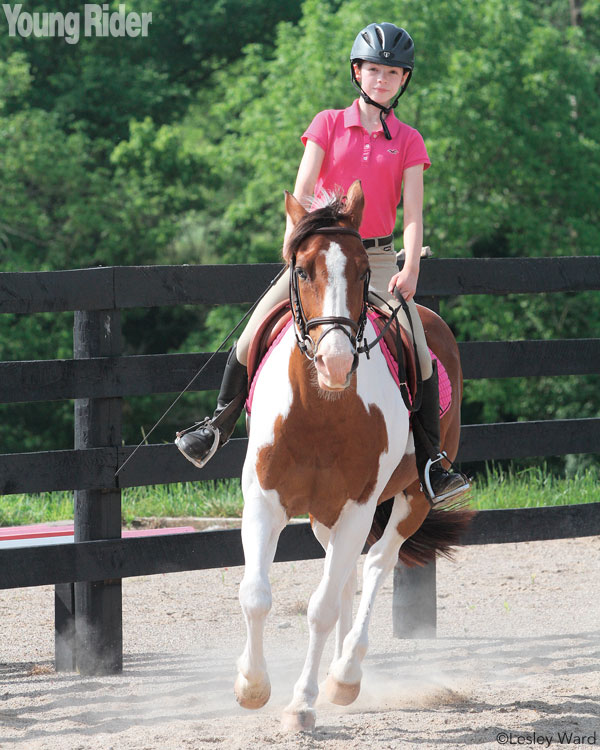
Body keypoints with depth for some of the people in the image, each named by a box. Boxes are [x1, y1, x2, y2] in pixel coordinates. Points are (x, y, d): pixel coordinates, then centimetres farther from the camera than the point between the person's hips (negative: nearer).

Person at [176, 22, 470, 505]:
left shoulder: (408, 142, 5)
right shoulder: (329, 125, 5)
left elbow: (413, 212, -5)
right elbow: (303, 190, -4)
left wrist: (411, 269, -20)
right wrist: (295, 242, -19)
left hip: (378, 260, 0)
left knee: (419, 352, -19)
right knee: (254, 332, -12)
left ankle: (431, 464, -13)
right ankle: (220, 424, 9)